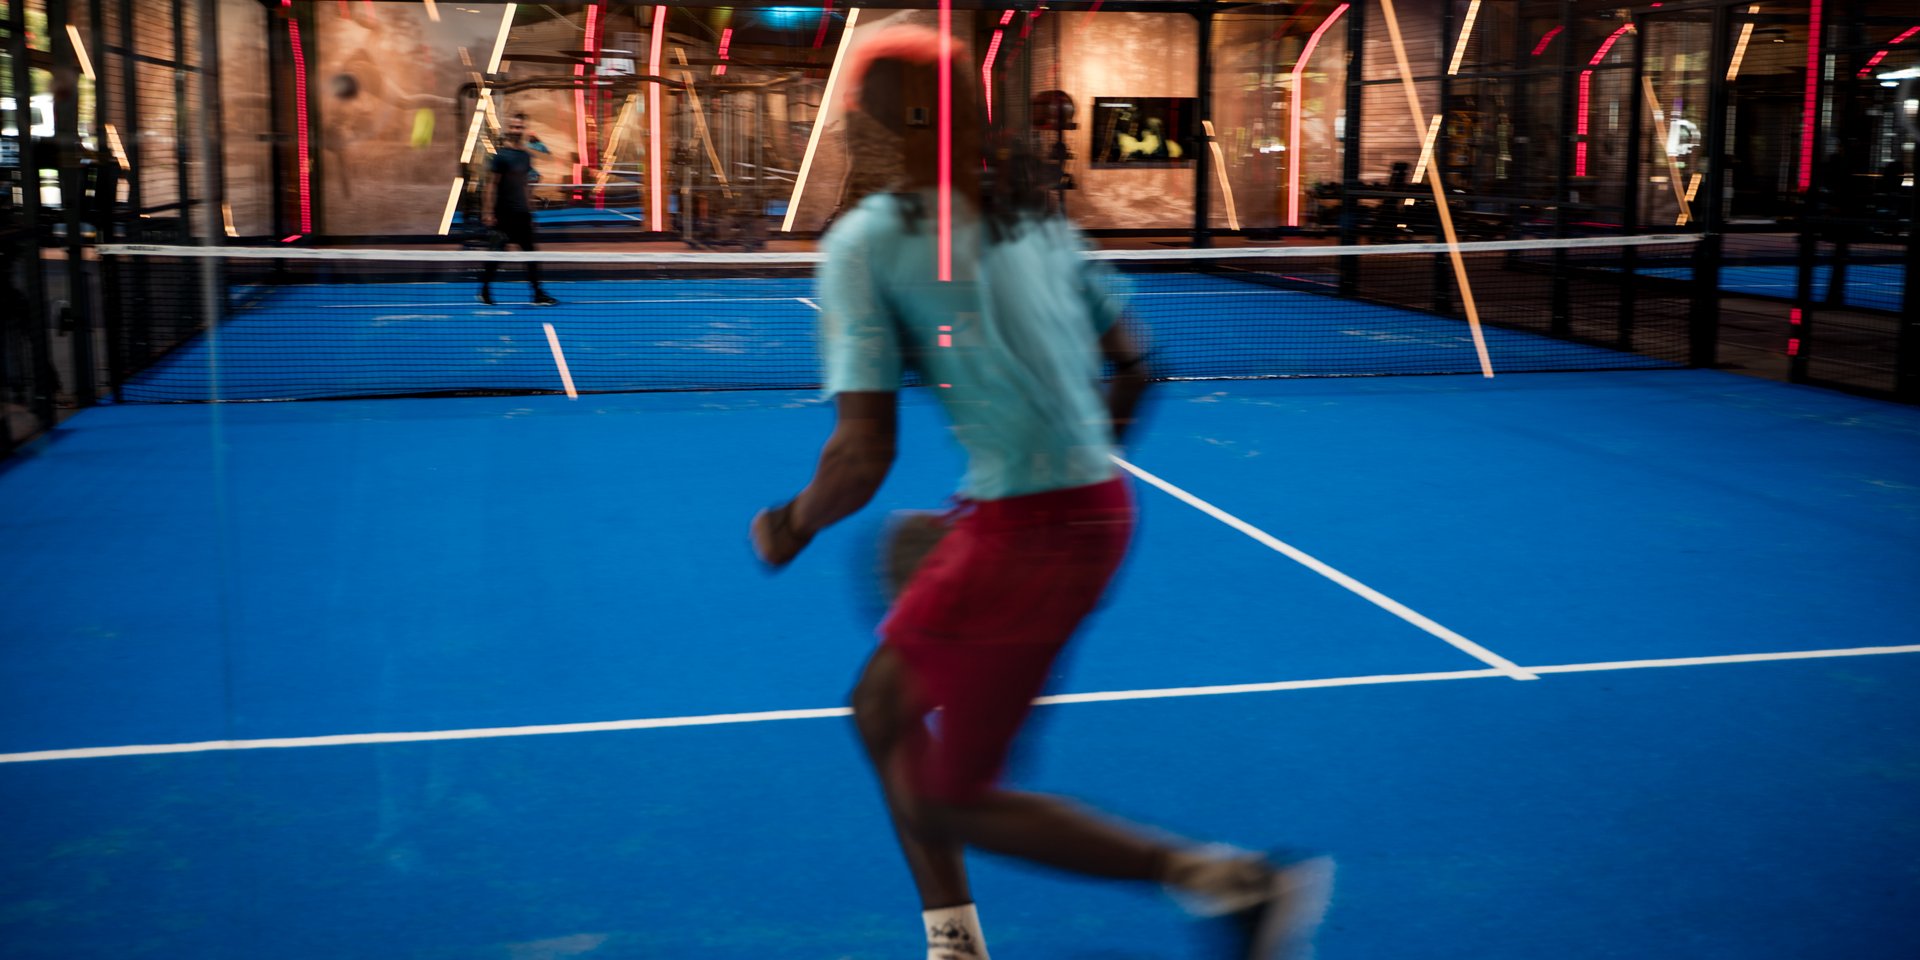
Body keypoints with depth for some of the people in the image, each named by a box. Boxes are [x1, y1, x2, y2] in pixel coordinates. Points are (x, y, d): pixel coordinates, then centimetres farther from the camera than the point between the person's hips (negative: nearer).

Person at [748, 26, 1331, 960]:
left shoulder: (863, 242, -11)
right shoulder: (1033, 215, 9)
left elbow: (864, 458, -15)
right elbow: (1130, 364, 16)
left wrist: (790, 529, 4)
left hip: (1026, 534, -8)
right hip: (1096, 504, 8)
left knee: (952, 804, 8)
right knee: (882, 707, 23)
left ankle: (1233, 881, 3)